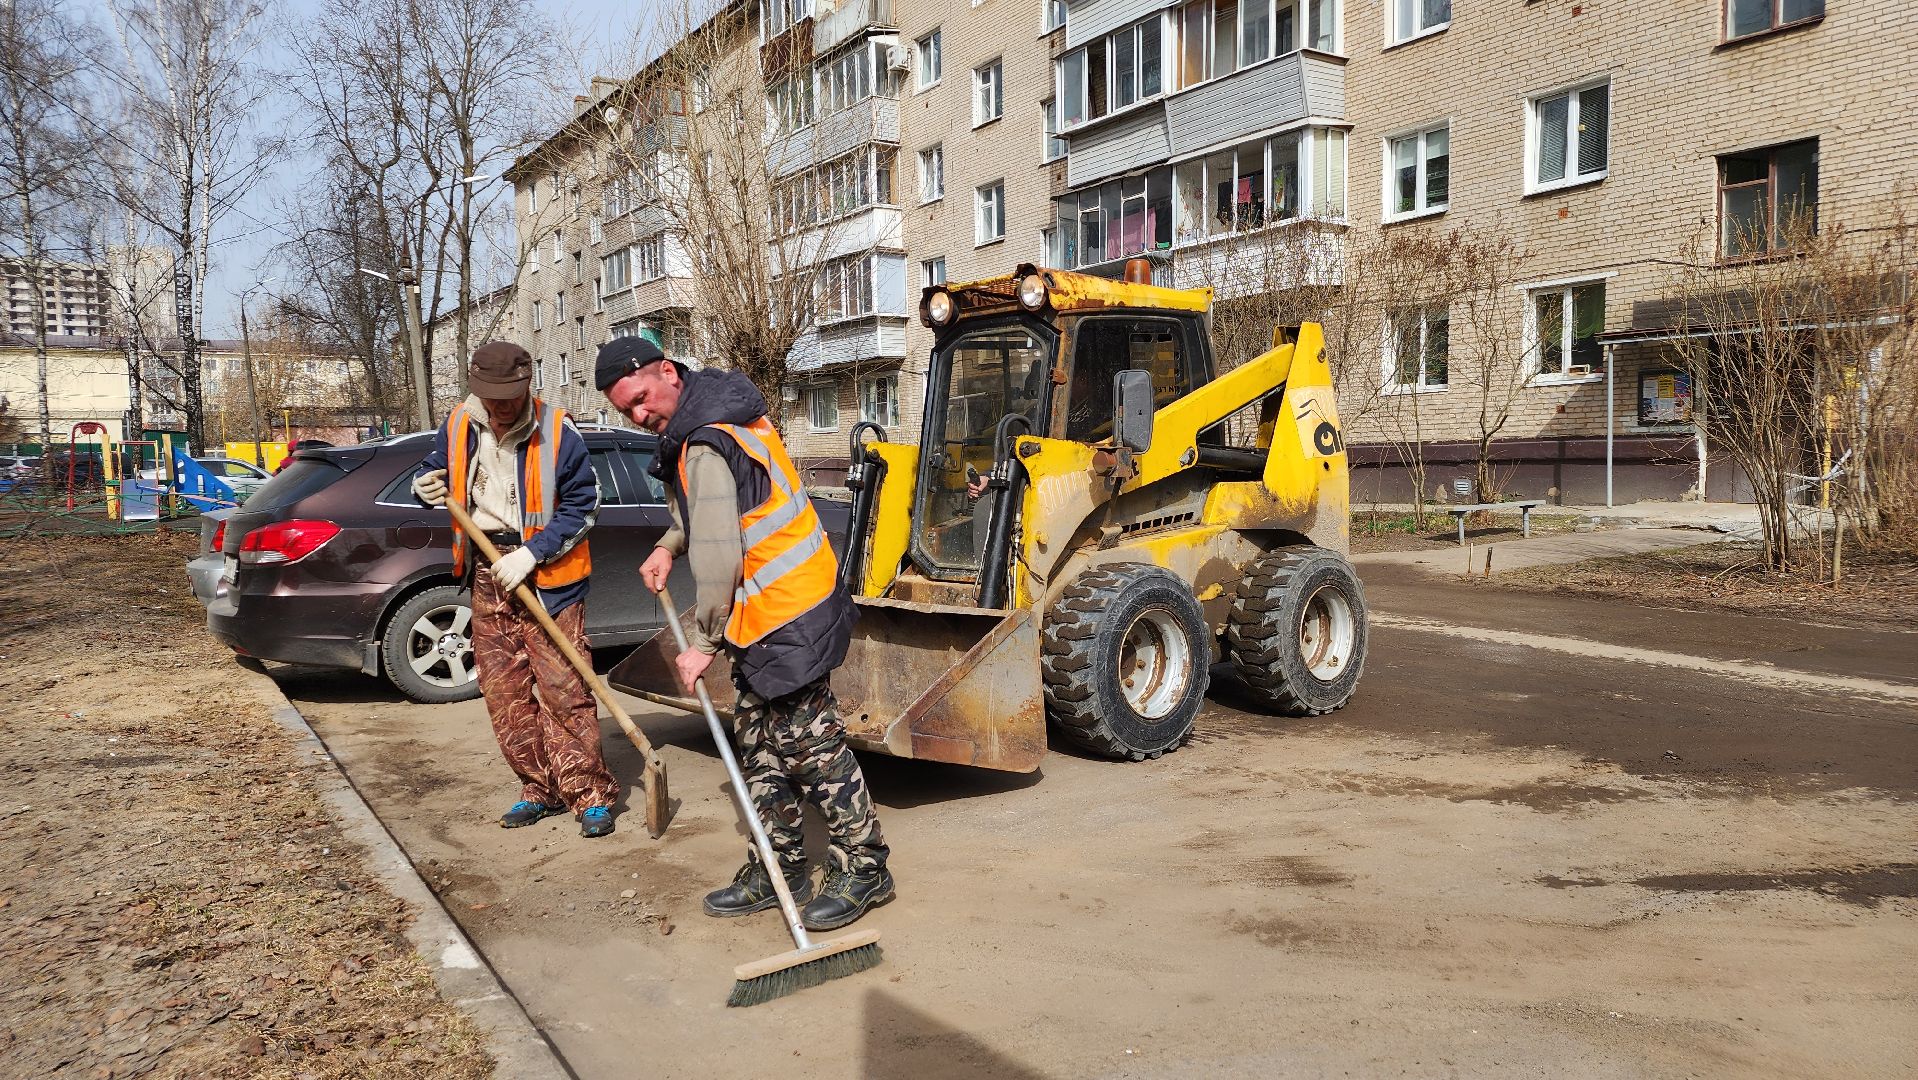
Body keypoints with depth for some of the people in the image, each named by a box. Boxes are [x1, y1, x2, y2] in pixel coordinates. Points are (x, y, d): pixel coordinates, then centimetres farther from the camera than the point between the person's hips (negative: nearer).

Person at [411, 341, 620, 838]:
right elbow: (437, 473, 19)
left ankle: (591, 793, 2)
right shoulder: (457, 426, 3)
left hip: (547, 577, -5)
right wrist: (428, 487, -6)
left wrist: (531, 553, -18)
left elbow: (581, 506, -9)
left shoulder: (556, 432, -11)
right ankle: (540, 788, 20)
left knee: (563, 689, -8)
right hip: (487, 577, 5)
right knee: (504, 692, 8)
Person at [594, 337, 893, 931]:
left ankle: (864, 867, 7)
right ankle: (778, 869, 23)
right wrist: (669, 544, 12)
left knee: (809, 742, -4)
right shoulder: (720, 412, 13)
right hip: (767, 613, 11)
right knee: (759, 743, 14)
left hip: (786, 615, -11)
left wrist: (703, 641, -13)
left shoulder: (707, 446, -20)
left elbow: (718, 558, -22)